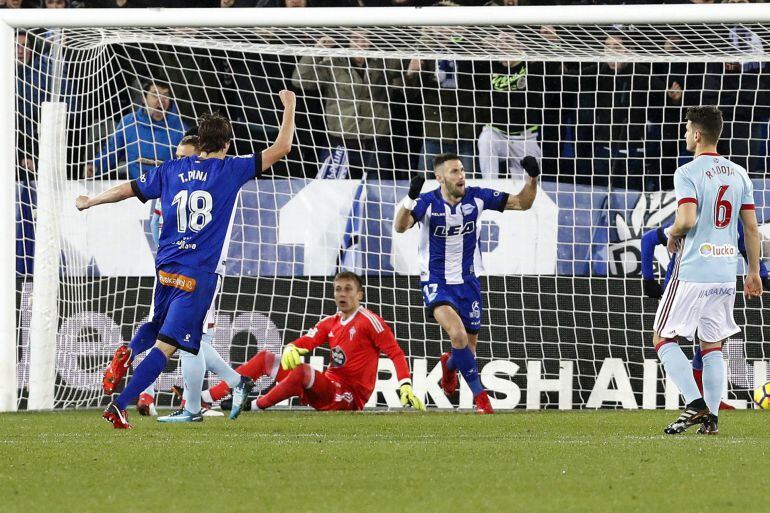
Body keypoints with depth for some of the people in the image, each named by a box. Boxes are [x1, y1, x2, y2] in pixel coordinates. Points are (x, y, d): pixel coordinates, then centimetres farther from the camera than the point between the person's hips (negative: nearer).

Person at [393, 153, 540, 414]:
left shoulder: (476, 197, -7)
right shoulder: (428, 203, -15)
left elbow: (522, 203, -3)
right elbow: (400, 227, -32)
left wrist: (533, 179, -20)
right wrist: (411, 199, -48)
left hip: (467, 282, 4)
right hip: (436, 282, -4)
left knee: (469, 348, 10)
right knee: (458, 334, -28)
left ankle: (449, 364, 48)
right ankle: (479, 395, -14)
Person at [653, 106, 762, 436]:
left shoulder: (688, 173, -10)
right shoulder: (738, 174, 9)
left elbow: (687, 219, -23)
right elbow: (751, 227, 10)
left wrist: (672, 234, -1)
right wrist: (754, 271, 17)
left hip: (692, 272, -6)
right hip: (726, 274, 6)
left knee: (664, 339, 4)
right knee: (713, 346, 12)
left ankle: (694, 403, -11)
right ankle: (712, 417, 5)